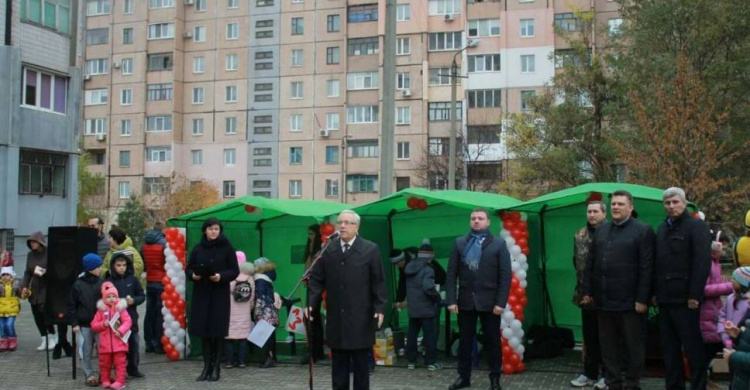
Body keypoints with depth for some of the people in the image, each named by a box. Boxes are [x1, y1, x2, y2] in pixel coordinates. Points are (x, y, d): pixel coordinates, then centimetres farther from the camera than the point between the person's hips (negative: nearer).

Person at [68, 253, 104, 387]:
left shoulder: (102, 284, 1)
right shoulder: (78, 285, -5)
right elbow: (71, 305, -2)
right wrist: (74, 323, -5)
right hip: (84, 324, -2)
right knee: (87, 351, 7)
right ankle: (89, 375, 17)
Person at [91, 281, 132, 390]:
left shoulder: (121, 308, 0)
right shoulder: (101, 310, 5)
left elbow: (128, 321, -7)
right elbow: (93, 325, 5)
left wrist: (120, 330, -20)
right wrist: (103, 324, -13)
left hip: (119, 343, -2)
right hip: (105, 344, 2)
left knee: (120, 363, 0)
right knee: (105, 363, 11)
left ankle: (120, 381, 4)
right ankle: (105, 380, 23)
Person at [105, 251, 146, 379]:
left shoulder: (132, 279, 2)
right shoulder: (108, 281, -7)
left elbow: (142, 296, 7)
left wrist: (133, 301, -11)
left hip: (131, 317, 3)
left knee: (134, 344, 10)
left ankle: (133, 369, 25)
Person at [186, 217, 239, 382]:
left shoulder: (227, 248, -1)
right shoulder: (197, 249, 7)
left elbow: (235, 271, -2)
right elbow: (188, 269, 11)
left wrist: (221, 276, -19)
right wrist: (193, 275, -10)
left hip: (220, 295, -3)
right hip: (201, 294, 3)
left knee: (218, 331, -3)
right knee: (203, 331, 2)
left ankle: (216, 367, 7)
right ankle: (206, 367, 11)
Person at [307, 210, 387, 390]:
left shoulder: (370, 250, 0)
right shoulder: (327, 250, 7)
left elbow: (378, 282, -1)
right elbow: (316, 280, 8)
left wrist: (379, 308, -8)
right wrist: (311, 304, -4)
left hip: (361, 320, -2)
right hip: (336, 320, 2)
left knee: (361, 366, 6)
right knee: (338, 368, 8)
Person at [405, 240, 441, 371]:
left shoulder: (409, 267, 8)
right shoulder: (427, 270, -16)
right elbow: (428, 287, -27)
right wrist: (437, 297, -12)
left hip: (412, 308, 7)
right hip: (426, 309, -7)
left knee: (412, 335, 11)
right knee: (430, 335, 2)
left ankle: (411, 361, 16)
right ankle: (431, 362, 4)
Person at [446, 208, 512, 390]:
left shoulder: (498, 244, 1)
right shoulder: (459, 243, 7)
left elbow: (505, 276, -4)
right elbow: (451, 274, 4)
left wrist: (501, 302, -11)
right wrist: (451, 299, -4)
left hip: (489, 302, -2)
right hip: (465, 300, 2)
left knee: (492, 342, 6)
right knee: (465, 340, 9)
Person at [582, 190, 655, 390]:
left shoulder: (643, 231, -5)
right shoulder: (601, 230, 12)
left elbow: (646, 268, -10)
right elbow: (591, 263, 13)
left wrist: (642, 299, -14)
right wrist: (587, 291, 8)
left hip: (630, 301, -5)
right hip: (603, 299, 5)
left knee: (634, 345, 5)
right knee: (608, 345, 11)